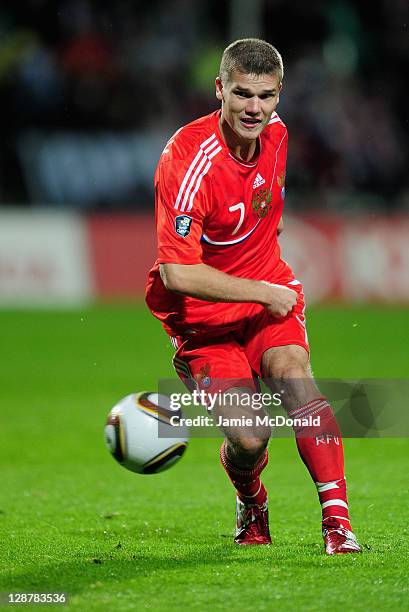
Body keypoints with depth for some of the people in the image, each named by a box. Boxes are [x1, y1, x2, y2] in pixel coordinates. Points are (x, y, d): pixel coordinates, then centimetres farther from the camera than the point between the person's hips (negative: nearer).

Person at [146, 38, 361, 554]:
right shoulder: (188, 161, -24)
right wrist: (263, 293, -22)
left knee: (293, 373, -26)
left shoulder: (274, 132, -2)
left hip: (268, 290, 4)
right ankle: (251, 503, 20)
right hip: (202, 312, -4)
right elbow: (177, 274, -29)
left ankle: (337, 521, -28)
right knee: (249, 438, -17)